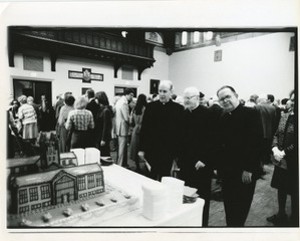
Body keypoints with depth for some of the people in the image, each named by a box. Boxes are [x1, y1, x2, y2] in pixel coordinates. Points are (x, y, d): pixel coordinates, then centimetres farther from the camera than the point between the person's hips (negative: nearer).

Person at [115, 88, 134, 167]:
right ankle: (120, 166, 8)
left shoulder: (119, 101, 13)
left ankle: (119, 163, 31)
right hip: (123, 129, -10)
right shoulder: (124, 103, -19)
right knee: (122, 148, -1)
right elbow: (127, 118, -21)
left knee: (121, 148, 19)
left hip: (119, 128, 10)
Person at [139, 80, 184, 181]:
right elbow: (144, 129, 2)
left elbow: (180, 131, -2)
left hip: (168, 151, -1)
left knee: (165, 176, 10)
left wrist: (177, 150, -3)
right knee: (152, 176, 11)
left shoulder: (178, 109, -3)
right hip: (151, 150, 1)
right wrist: (142, 149, 0)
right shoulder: (151, 106, 2)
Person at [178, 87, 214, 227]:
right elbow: (180, 137, 10)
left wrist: (204, 159, -16)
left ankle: (202, 224, 27)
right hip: (185, 162, 5)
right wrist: (178, 158, 8)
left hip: (201, 164, -5)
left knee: (201, 195, 8)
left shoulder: (207, 114, -10)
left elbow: (210, 138, -14)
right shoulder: (184, 114, 8)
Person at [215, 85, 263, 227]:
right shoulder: (223, 118, 10)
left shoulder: (250, 114, -10)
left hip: (245, 173, -6)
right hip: (226, 171, 6)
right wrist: (218, 166, 7)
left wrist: (249, 169, -18)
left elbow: (256, 141, -16)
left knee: (240, 209, 8)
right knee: (229, 208, 14)